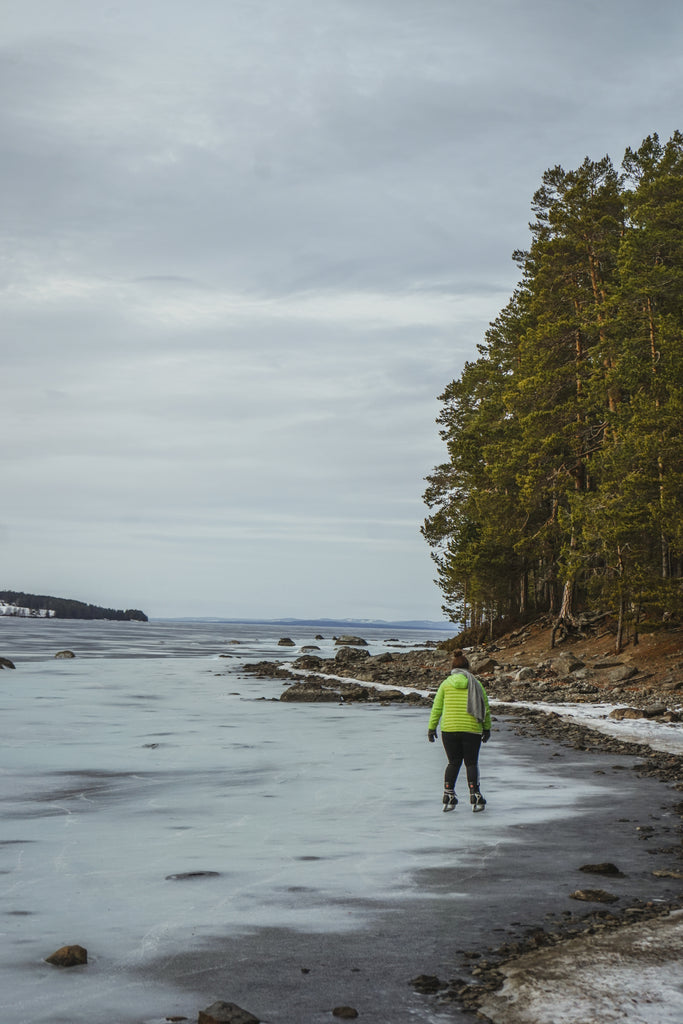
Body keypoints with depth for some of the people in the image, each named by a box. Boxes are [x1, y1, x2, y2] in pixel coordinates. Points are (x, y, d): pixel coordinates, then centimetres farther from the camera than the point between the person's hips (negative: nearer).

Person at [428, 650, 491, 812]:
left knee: (453, 762, 13)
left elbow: (436, 708, 3)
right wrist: (487, 729, 15)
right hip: (472, 730, -1)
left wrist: (431, 728, 8)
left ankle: (448, 795, 0)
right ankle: (474, 796, -4)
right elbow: (486, 708, 6)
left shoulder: (446, 684, 4)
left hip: (449, 729, 1)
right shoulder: (476, 684, 4)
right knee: (471, 763, 9)